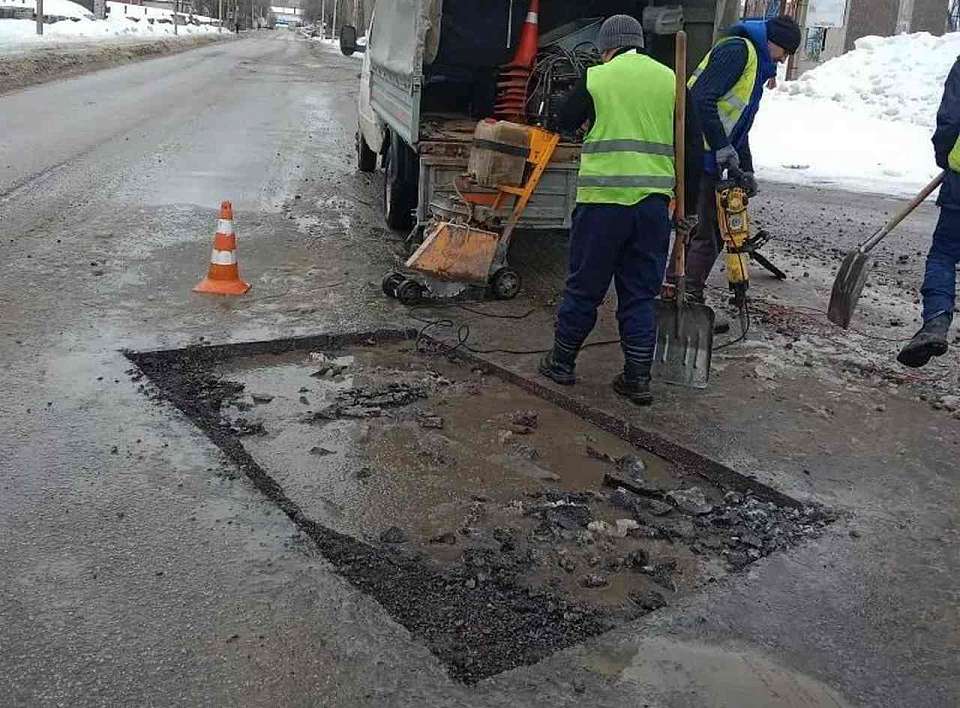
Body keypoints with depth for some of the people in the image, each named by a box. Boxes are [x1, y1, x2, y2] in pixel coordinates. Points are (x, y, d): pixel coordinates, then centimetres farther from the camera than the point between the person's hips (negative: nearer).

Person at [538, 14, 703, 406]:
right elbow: (694, 146, 8)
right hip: (654, 202, 3)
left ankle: (562, 362, 21)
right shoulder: (671, 81, 9)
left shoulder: (596, 78, 0)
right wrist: (689, 198, 14)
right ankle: (637, 377, 13)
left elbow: (565, 122, 14)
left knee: (585, 286, 9)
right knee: (641, 293, 10)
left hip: (602, 200, -3)